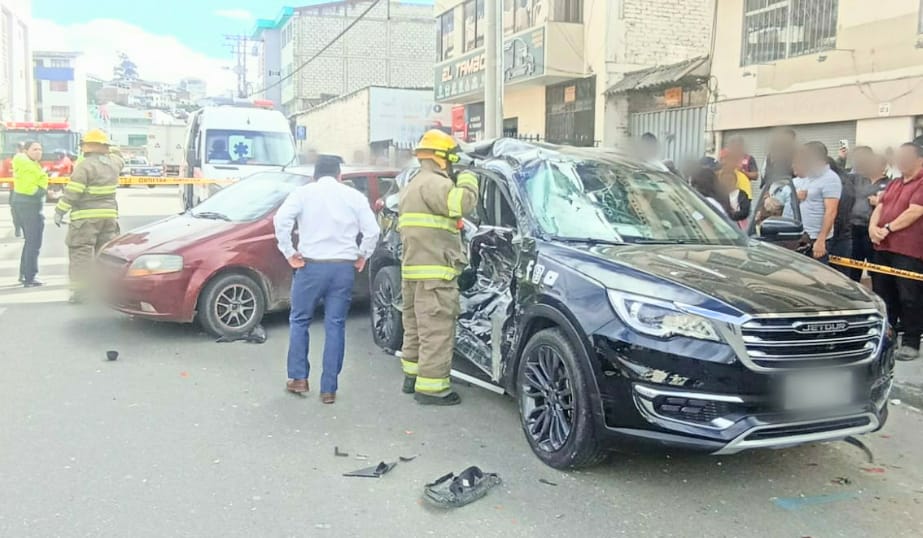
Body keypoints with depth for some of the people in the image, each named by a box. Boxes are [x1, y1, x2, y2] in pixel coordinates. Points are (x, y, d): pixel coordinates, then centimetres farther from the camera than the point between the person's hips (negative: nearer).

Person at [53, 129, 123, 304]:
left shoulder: (85, 166, -13)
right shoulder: (113, 162, 5)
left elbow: (72, 192, -15)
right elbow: (120, 160, 33)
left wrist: (60, 211, -10)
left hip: (86, 217, -6)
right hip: (109, 215, 6)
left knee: (81, 252, -2)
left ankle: (80, 290, -6)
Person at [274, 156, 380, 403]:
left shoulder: (303, 192, 3)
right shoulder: (354, 196, 8)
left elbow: (281, 220, -12)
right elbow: (372, 230, 0)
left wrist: (289, 253, -5)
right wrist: (362, 256, 11)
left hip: (311, 265, -1)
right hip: (344, 268, 2)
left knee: (299, 320, 15)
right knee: (335, 325, 6)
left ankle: (298, 378, 14)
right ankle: (329, 388, 7)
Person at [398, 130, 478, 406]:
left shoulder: (412, 185, 23)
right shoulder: (433, 183, -12)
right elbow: (462, 204, -27)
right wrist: (467, 180, -5)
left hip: (413, 269, 11)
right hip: (434, 273, -11)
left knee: (416, 326, 18)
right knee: (437, 331, -8)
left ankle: (413, 376, 28)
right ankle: (431, 387, -6)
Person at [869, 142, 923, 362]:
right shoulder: (893, 184, 20)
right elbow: (879, 207, 13)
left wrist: (888, 229, -18)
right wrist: (873, 227, -6)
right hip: (883, 247, 8)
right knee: (883, 295, 13)